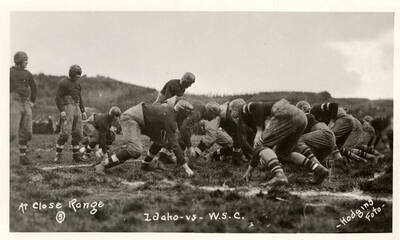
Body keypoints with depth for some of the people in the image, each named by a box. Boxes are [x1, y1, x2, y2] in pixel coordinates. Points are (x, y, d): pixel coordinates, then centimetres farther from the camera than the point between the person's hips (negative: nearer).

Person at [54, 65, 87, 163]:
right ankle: (58, 155, -9)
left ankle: (76, 156, 12)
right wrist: (62, 111, -21)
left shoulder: (77, 84, 17)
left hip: (77, 109, 7)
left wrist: (83, 111, 17)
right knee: (65, 133, -15)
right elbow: (58, 98, -10)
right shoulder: (63, 83, -5)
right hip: (67, 109, -7)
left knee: (77, 134, 5)